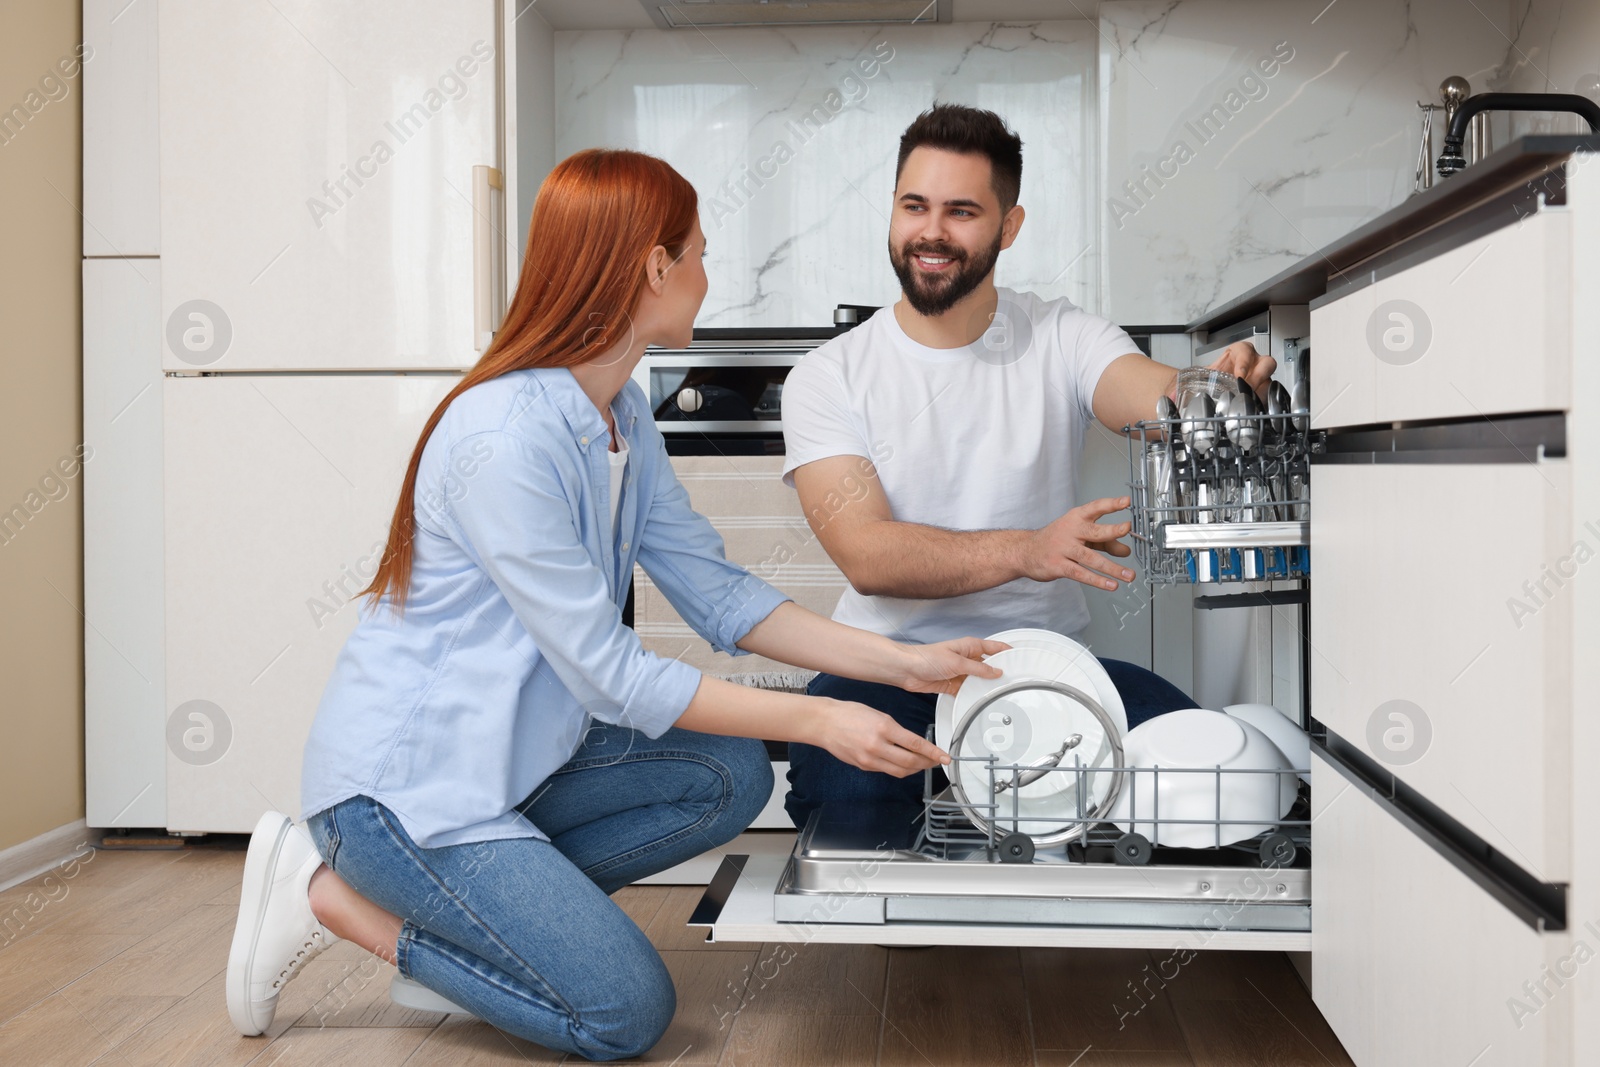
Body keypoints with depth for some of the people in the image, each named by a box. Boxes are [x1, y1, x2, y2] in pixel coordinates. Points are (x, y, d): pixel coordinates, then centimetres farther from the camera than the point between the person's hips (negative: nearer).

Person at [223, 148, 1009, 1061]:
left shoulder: (624, 413, 4)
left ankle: (469, 899, 4)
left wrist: (904, 663, -6)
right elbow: (609, 672, -24)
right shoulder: (505, 440, -27)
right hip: (404, 775, -9)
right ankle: (336, 895, 2)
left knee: (732, 776, -4)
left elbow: (717, 592, 2)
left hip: (510, 751, 9)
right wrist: (817, 721, -21)